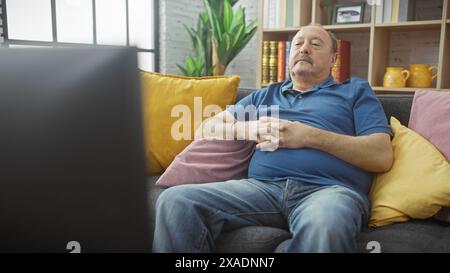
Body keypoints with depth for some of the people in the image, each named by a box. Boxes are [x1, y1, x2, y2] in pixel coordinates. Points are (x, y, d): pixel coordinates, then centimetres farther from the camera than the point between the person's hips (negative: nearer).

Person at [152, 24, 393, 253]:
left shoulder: (355, 90, 19)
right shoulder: (264, 95, 30)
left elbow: (382, 157, 4)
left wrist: (310, 136, -6)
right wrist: (248, 130, 5)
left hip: (331, 188, -2)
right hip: (261, 186, 3)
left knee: (325, 228, -41)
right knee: (175, 201, -22)